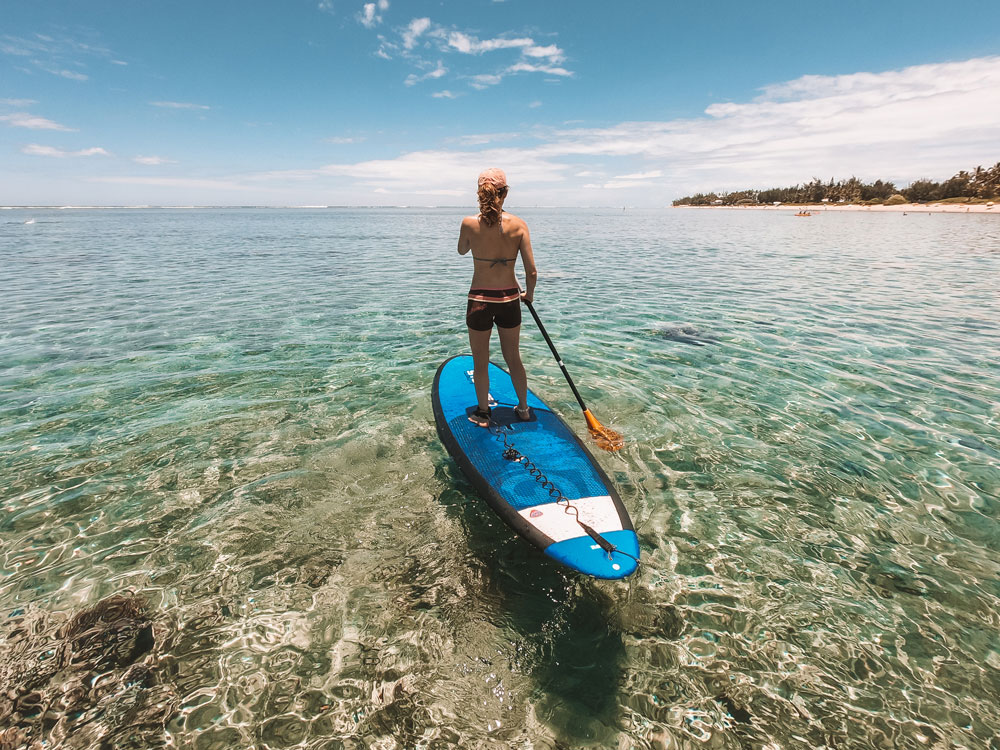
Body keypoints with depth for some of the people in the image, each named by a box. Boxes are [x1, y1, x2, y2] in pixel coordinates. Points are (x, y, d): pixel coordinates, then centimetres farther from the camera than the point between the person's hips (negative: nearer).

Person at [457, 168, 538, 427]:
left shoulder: (469, 223, -11)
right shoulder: (518, 225, -8)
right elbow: (532, 271, -9)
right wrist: (529, 294, 11)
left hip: (479, 301, -2)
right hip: (509, 300, 2)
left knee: (480, 362, 15)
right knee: (513, 358, 19)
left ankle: (482, 413, 28)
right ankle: (523, 408, 34)